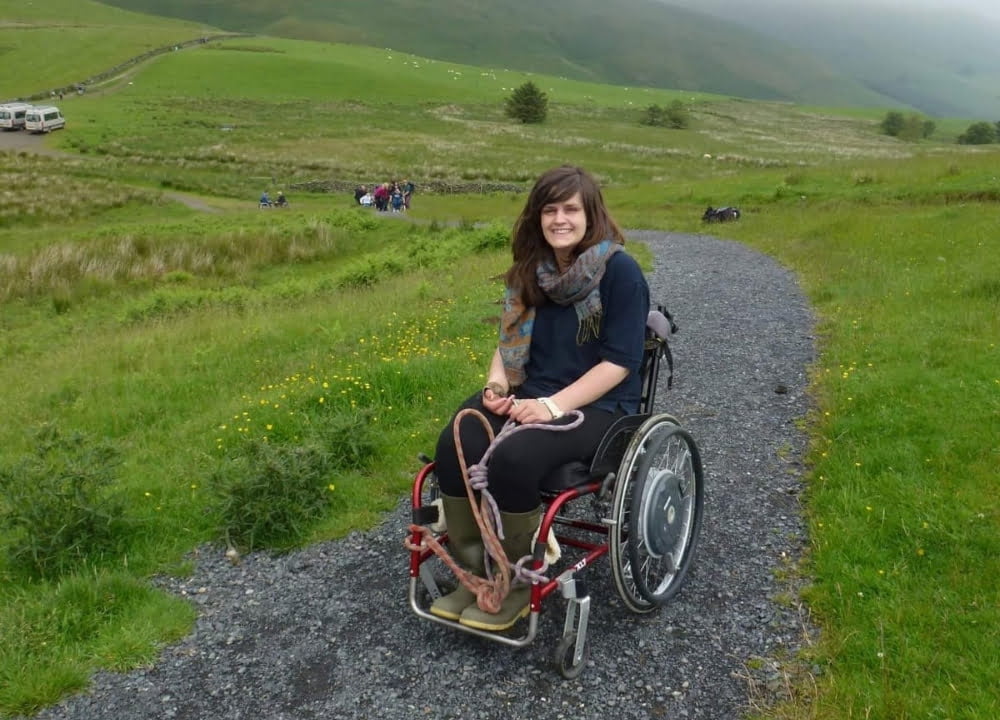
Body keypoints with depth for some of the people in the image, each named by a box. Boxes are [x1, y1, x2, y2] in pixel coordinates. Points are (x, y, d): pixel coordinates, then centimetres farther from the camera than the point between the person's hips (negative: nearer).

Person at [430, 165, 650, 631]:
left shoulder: (620, 271, -11)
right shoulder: (531, 270, 7)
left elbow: (619, 362, -15)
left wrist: (554, 405, -23)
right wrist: (496, 385, -7)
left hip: (597, 406, -5)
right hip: (528, 394, 6)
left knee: (512, 459, -33)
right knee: (454, 447, -23)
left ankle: (516, 584, -9)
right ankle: (474, 574, -5)